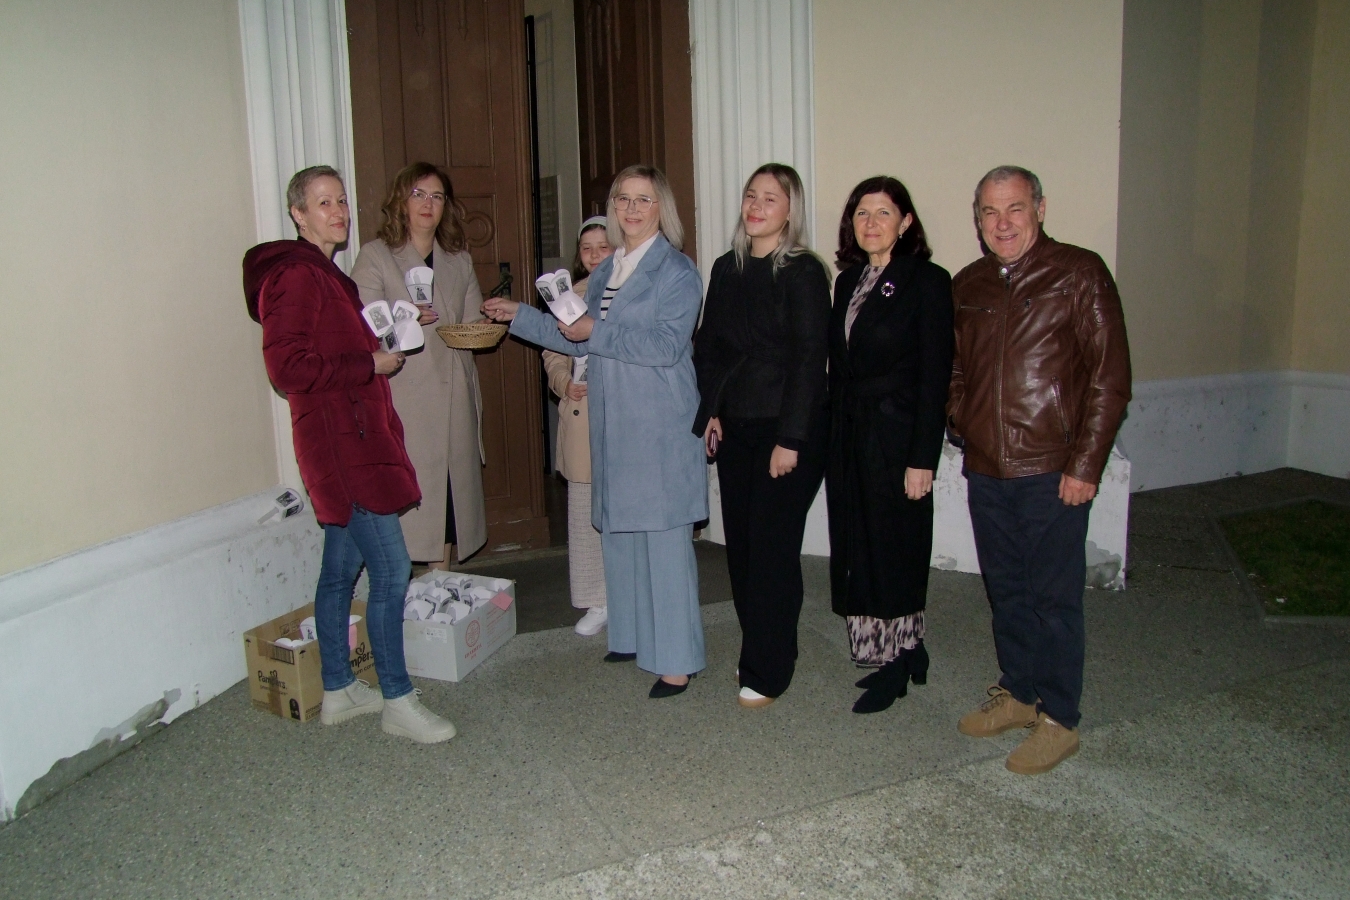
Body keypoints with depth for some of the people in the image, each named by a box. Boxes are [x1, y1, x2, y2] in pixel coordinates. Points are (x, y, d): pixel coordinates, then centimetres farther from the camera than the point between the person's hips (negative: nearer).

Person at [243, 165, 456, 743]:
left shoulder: (325, 275, 19)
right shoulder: (294, 276, -13)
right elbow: (287, 366, -21)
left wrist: (384, 342, 10)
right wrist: (371, 364, -16)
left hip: (355, 440, 11)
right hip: (340, 440, -11)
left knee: (342, 568, 14)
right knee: (391, 570, -9)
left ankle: (338, 692, 25)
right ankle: (397, 701, 2)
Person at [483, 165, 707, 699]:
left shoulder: (677, 271, -7)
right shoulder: (606, 271, 15)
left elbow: (667, 346, -18)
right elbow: (580, 341, 20)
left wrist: (597, 331, -18)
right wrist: (519, 316, 18)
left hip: (660, 429, -7)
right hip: (612, 424, 7)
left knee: (664, 540, -4)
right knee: (618, 533, 13)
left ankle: (677, 660, 6)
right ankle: (634, 636, 29)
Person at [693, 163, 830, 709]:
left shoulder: (804, 273, -8)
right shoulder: (727, 269, 11)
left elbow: (809, 358, -13)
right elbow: (708, 346, 15)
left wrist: (790, 439, -16)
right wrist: (711, 411, 6)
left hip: (788, 429, -6)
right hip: (734, 428, 6)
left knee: (772, 548, -2)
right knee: (740, 543, 9)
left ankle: (767, 672, 10)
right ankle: (756, 651, 25)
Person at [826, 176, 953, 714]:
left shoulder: (927, 281, -8)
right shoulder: (848, 281, 12)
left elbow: (935, 376, -12)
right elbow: (839, 366, 12)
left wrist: (922, 459, -16)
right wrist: (834, 438, 7)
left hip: (896, 440, -7)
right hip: (848, 439, 7)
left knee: (894, 550, 2)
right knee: (856, 550, 11)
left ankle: (897, 663, 17)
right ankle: (901, 652, 26)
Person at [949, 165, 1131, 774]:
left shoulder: (1079, 273, -4)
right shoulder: (967, 286, 12)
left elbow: (1110, 375, -7)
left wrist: (1085, 463, -12)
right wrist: (958, 421, 5)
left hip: (1052, 472, -5)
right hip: (985, 470, 5)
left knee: (1054, 597, 2)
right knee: (1005, 590, 15)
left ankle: (1058, 719, 15)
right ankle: (1017, 693, 31)